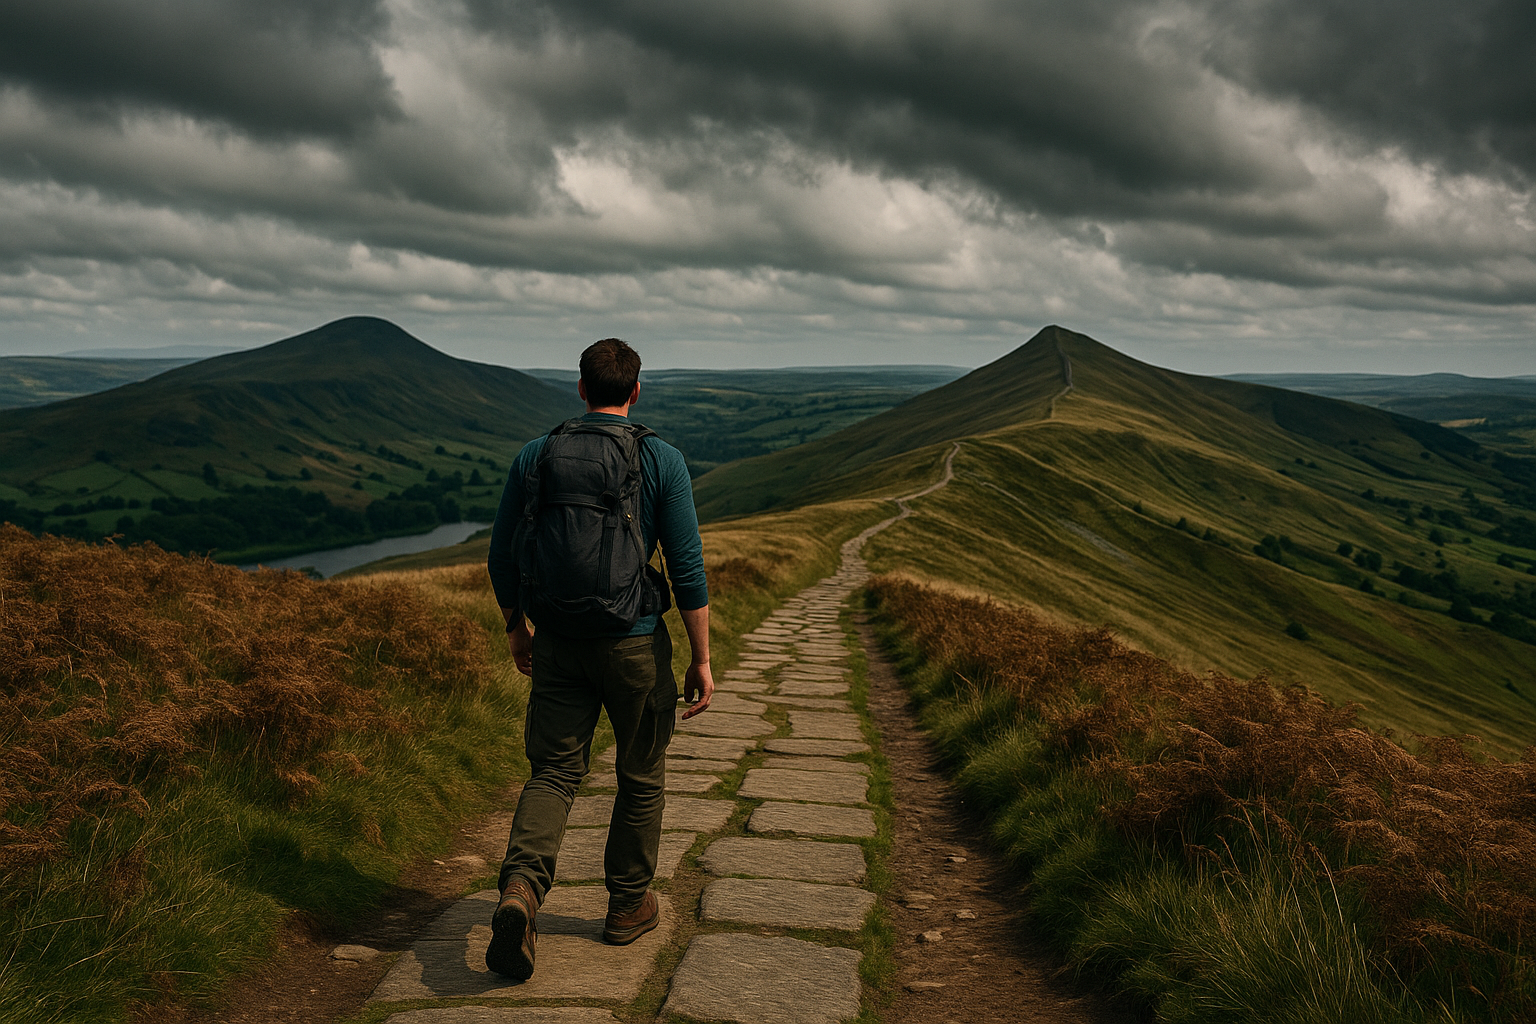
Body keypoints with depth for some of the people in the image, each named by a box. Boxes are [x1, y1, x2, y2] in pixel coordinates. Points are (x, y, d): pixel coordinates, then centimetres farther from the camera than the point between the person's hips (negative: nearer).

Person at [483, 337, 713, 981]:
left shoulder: (535, 456, 2)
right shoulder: (661, 460, -7)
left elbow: (501, 557, 6)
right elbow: (687, 567, -10)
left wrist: (516, 629, 21)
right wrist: (701, 660, -4)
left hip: (557, 643, 2)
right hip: (635, 645, -2)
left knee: (552, 772, 8)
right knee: (641, 776, 16)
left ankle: (520, 889, -16)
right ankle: (628, 906, 28)